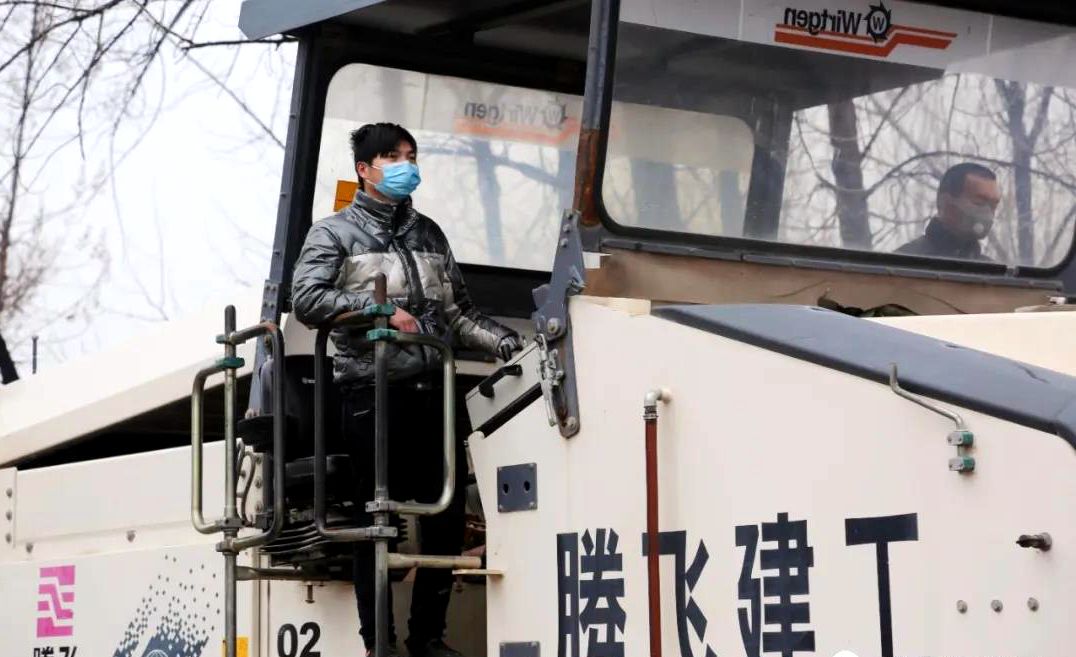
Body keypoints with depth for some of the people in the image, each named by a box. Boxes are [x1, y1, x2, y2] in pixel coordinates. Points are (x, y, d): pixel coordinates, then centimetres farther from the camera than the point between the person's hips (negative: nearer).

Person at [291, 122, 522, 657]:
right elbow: (306, 299, -8)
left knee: (447, 513, 6)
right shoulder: (335, 232, 5)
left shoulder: (429, 234, 20)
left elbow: (457, 312, 18)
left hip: (434, 391, 5)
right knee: (378, 517, -2)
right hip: (373, 394, -5)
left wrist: (500, 341, 1)